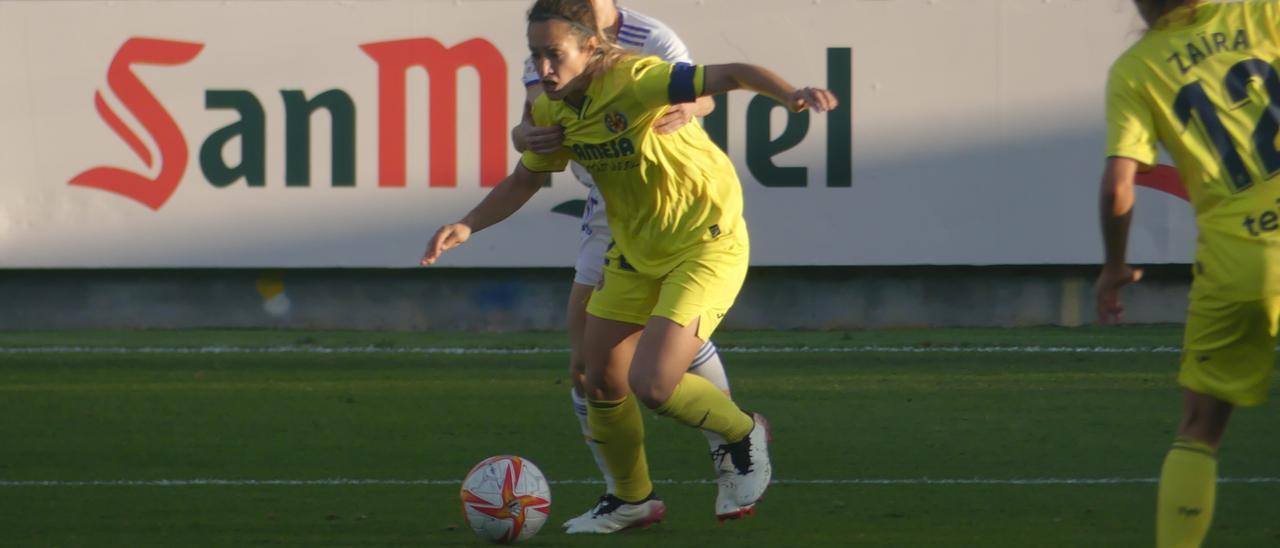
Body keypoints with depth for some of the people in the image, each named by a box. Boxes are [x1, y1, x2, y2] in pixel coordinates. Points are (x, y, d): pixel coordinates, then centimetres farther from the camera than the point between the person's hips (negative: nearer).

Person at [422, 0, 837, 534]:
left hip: (707, 245, -8)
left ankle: (742, 434, 12)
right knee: (602, 383, 10)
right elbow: (526, 179, 12)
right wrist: (468, 225, -2)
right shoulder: (552, 110, -5)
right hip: (635, 250, 8)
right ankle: (632, 500, 34)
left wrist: (790, 94, -55)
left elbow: (730, 75, -37)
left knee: (651, 383, -18)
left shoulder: (637, 81, -28)